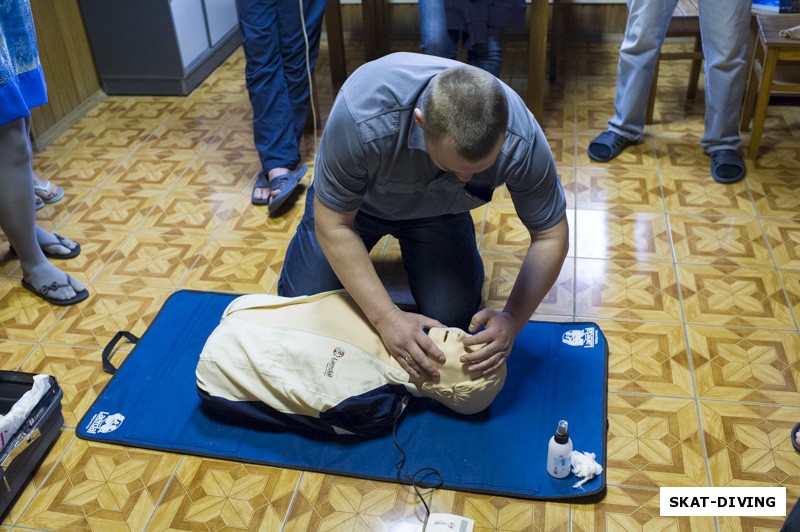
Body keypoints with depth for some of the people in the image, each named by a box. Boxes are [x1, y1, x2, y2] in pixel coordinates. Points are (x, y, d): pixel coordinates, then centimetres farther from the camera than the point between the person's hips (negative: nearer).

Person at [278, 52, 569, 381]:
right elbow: (333, 224, -29)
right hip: (355, 198, -1)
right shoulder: (362, 117, -42)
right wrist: (387, 318, -34)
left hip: (437, 211, 2)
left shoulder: (521, 141, -36)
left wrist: (512, 320, -33)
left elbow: (550, 235, -21)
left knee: (453, 319, -8)